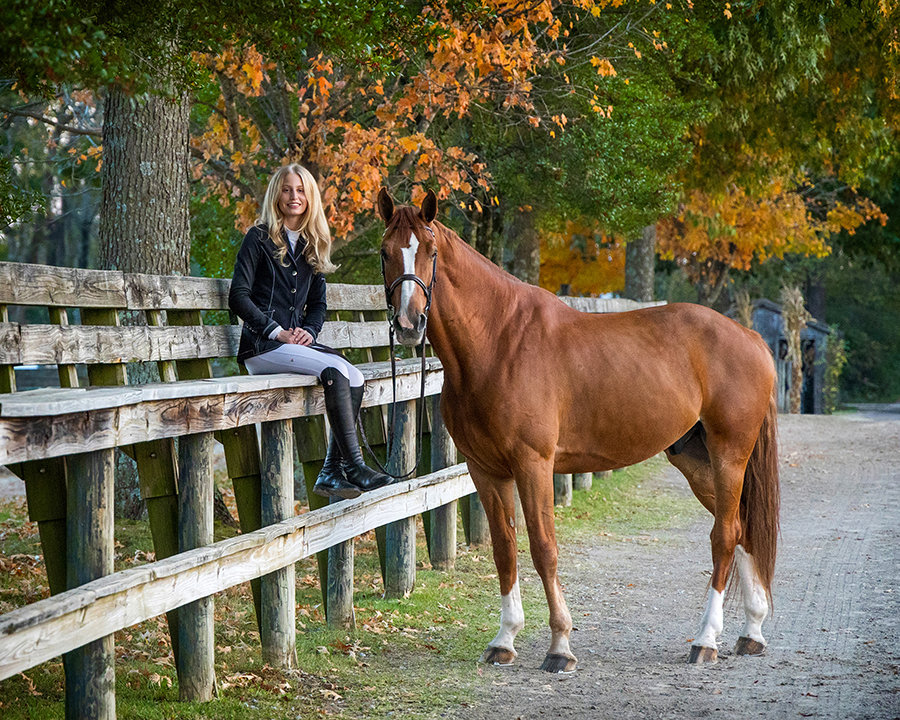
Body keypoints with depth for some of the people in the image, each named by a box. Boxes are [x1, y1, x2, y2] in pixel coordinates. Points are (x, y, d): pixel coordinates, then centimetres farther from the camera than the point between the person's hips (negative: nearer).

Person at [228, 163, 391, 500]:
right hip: (262, 346, -6)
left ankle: (331, 473, -18)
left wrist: (310, 331, 1)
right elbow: (239, 297, -6)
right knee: (335, 371, -28)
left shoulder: (312, 245, 19)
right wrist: (277, 331, -14)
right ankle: (353, 465, -24)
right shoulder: (260, 238, 0)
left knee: (355, 378, -19)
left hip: (298, 342, 6)